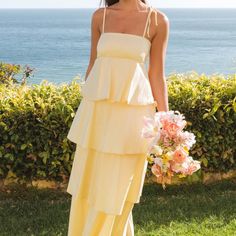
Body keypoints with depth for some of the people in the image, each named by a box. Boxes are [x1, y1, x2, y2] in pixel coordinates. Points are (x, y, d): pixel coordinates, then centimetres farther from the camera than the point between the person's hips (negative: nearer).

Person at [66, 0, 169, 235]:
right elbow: (93, 64, 12)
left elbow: (157, 75, 1)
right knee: (88, 180, 12)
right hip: (97, 109, 3)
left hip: (132, 111, -3)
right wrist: (83, 111, 13)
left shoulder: (158, 20, 0)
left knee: (116, 187, 4)